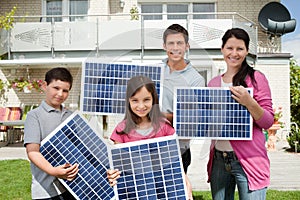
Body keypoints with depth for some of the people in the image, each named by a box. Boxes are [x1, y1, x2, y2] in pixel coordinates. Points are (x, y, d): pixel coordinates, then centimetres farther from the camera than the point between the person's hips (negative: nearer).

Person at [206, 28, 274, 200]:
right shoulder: (214, 83, 11)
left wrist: (250, 103, -21)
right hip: (218, 159, 5)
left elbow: (268, 122, -4)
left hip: (247, 160, -4)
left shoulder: (256, 78, -3)